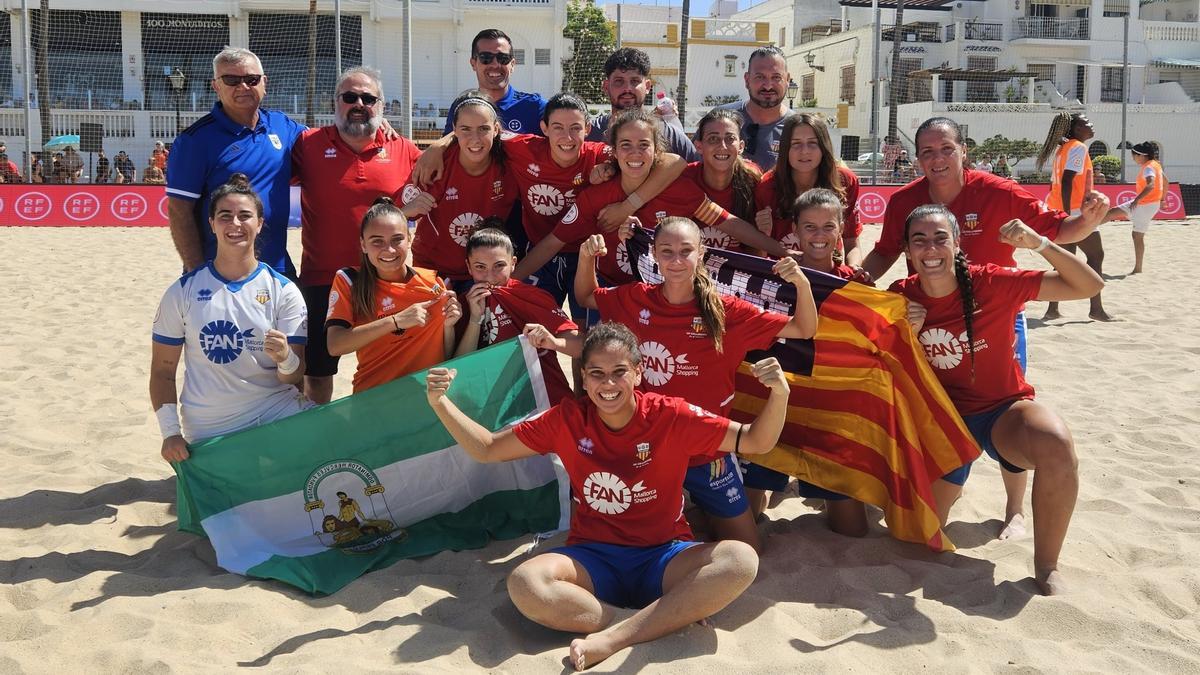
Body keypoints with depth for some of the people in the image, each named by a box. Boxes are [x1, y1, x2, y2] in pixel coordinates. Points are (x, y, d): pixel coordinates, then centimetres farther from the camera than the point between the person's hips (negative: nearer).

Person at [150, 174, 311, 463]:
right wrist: (171, 432, -5)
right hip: (207, 433, 0)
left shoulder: (283, 290, 0)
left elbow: (295, 377, -2)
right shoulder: (182, 292, 2)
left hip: (276, 412, 0)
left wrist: (285, 358, -25)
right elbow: (163, 371, 6)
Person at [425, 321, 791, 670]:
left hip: (663, 557, 0)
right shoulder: (567, 419, -3)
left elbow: (754, 442, -6)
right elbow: (486, 449, 5)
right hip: (593, 558, 1)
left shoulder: (671, 416, -8)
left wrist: (779, 394, -26)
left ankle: (612, 638, -32)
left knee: (741, 560, -31)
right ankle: (671, 618, -24)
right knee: (525, 584, -32)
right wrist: (440, 402, -8)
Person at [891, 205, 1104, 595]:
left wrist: (1038, 243, -28)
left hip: (1002, 409, -2)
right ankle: (948, 481, 41)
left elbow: (1088, 286, -14)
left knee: (1056, 444, -38)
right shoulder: (901, 298, -8)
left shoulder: (991, 284, -15)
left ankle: (1046, 567, -17)